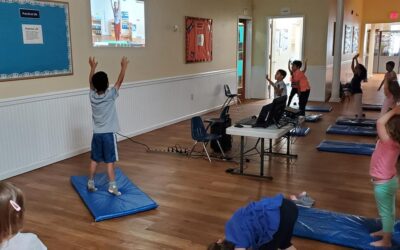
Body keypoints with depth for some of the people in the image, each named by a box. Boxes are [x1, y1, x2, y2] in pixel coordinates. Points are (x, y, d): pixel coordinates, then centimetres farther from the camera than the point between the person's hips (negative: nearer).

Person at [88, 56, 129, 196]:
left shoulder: (92, 96, -3)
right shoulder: (110, 95, -15)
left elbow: (91, 82, 15)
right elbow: (120, 81, -7)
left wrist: (92, 67, 24)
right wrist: (124, 66, 4)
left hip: (97, 134, 5)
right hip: (109, 134, -5)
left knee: (94, 160, 13)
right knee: (109, 161, -1)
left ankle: (90, 183, 22)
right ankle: (112, 186, 1)